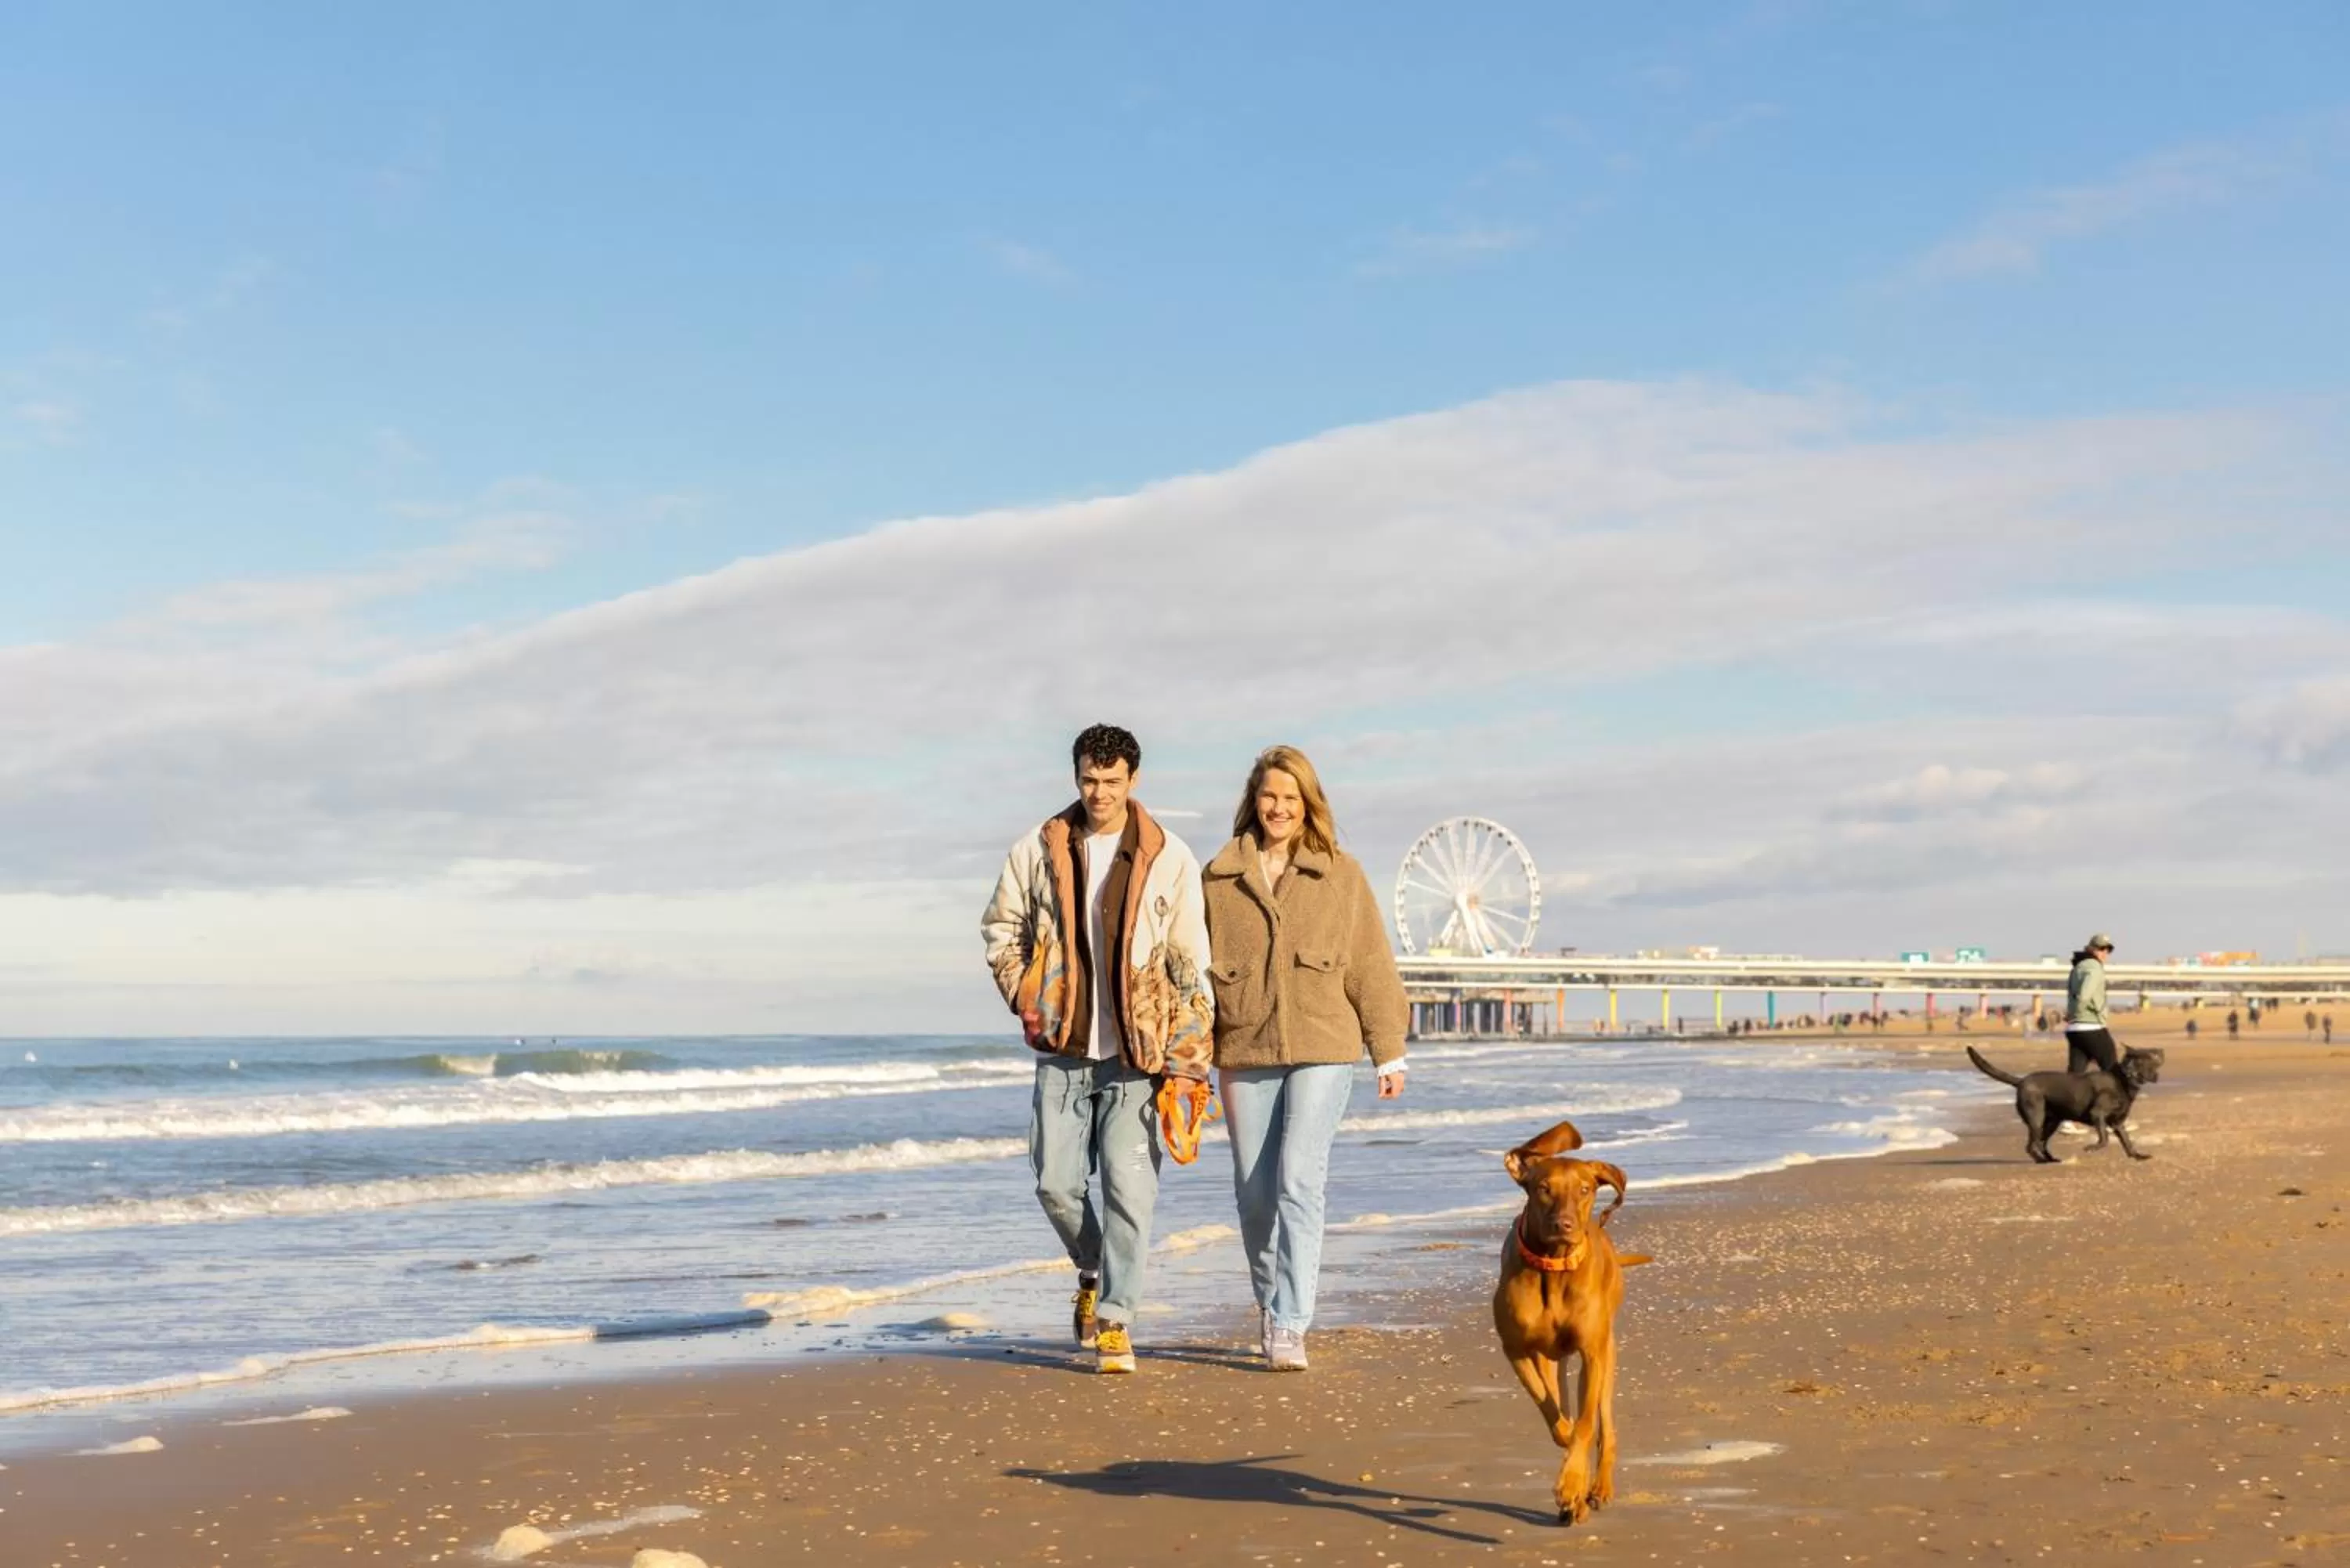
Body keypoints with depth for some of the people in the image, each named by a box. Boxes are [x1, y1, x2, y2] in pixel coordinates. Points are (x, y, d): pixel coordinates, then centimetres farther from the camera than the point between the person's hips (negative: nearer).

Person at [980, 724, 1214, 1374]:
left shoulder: (1169, 858, -2)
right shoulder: (1038, 849, 3)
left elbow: (1190, 960, 0)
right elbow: (1000, 927, 15)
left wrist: (1189, 1057, -4)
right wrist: (1024, 998, 1)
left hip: (1136, 1051, -2)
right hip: (1062, 1049, 2)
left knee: (1129, 1188, -7)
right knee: (1057, 1182, 5)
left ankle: (1114, 1317, 4)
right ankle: (1094, 1272, 33)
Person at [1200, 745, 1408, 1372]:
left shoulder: (1341, 874, 3)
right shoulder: (1219, 878, 6)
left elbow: (1371, 967, 4)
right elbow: (1198, 967, 7)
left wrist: (1389, 1053, 3)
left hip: (1323, 1048, -2)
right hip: (1246, 1053, 2)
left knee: (1299, 1180, -14)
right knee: (1254, 1192, 9)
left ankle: (1290, 1327, -11)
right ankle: (1269, 1301, 32)